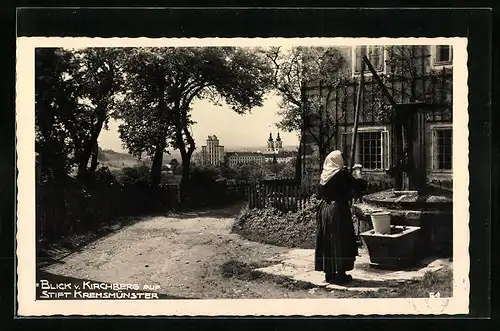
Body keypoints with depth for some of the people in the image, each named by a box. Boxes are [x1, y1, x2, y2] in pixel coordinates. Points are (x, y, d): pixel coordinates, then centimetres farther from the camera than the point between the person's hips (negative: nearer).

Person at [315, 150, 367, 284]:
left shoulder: (324, 175, 5)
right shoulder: (342, 174, -13)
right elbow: (359, 186, -8)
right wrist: (361, 180, 11)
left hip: (325, 210, 6)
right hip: (339, 211, -6)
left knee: (327, 242, 12)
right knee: (341, 242, 2)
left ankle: (329, 273, 18)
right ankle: (341, 273, 5)